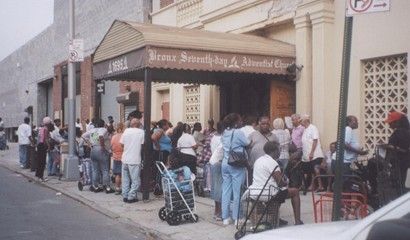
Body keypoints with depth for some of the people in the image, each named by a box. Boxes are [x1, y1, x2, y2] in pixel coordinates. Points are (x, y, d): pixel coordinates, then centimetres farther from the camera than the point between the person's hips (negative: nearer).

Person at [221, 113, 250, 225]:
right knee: (237, 191, 0)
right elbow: (247, 143, -4)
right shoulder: (238, 133, -12)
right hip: (237, 165, -7)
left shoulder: (225, 133, 9)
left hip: (225, 164, 7)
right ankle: (236, 217, 5)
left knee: (226, 191, 8)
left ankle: (225, 217, 13)